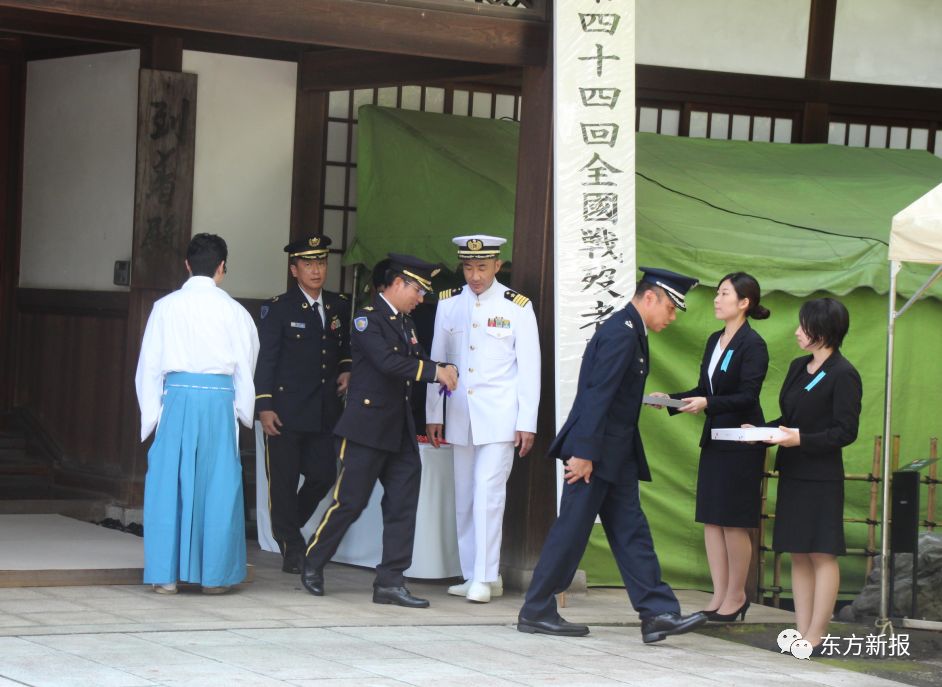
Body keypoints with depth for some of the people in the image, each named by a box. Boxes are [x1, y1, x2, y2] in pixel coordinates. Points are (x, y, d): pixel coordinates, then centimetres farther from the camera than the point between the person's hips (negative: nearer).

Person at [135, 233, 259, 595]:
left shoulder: (166, 307, 3)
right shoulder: (233, 311, 0)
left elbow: (149, 365, 5)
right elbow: (246, 366, 6)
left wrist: (151, 413, 13)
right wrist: (244, 411, 18)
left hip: (177, 399, 1)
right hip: (219, 400, -1)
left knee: (168, 483, 6)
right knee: (218, 485, 7)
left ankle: (166, 574, 5)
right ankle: (214, 574, 10)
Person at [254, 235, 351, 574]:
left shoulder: (340, 307, 11)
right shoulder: (279, 308, -3)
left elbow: (346, 348, 25)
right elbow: (265, 359, -6)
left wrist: (347, 371, 4)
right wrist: (265, 406, -12)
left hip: (324, 411, 5)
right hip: (286, 410, -4)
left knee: (323, 475, 3)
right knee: (283, 480, -1)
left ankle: (285, 528, 26)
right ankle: (292, 549, 9)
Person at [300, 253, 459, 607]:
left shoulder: (404, 323, 17)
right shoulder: (368, 319, -11)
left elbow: (416, 360, 14)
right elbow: (388, 361, -25)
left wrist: (442, 371, -7)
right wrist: (435, 371, -24)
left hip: (399, 431, 8)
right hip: (367, 428, -8)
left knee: (403, 501, 2)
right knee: (350, 501, -2)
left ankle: (390, 581, 4)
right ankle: (313, 563, 18)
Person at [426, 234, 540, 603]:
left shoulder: (516, 306, -2)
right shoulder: (448, 303, 7)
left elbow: (529, 368, -2)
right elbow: (436, 360, 13)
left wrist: (527, 423, -5)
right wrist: (433, 415, 11)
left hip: (499, 416, -4)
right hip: (460, 416, 4)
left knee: (488, 494, -11)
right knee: (464, 499, 6)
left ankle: (485, 578, -8)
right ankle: (471, 576, 13)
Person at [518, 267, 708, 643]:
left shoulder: (629, 331, 15)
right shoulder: (621, 333, -17)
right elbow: (597, 395, -22)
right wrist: (583, 453, -24)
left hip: (615, 453, 10)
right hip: (595, 451, -10)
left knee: (631, 531, 6)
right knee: (572, 529, -2)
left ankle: (658, 613, 4)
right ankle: (536, 611, 7)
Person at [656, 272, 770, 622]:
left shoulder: (752, 345, -12)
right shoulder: (715, 341, 13)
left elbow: (747, 397, -17)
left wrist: (708, 404, -27)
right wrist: (671, 399, 3)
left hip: (741, 443, -8)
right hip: (714, 439, 8)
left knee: (734, 522, -1)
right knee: (711, 519, 8)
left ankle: (736, 595, 11)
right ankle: (719, 594, 14)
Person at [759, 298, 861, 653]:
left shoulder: (843, 376, -11)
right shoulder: (798, 367, 14)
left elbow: (846, 432, -14)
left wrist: (801, 439, -21)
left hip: (821, 477, -8)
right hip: (792, 474, 8)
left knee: (822, 554, -3)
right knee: (798, 555, 8)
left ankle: (815, 637, -1)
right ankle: (802, 634, 12)